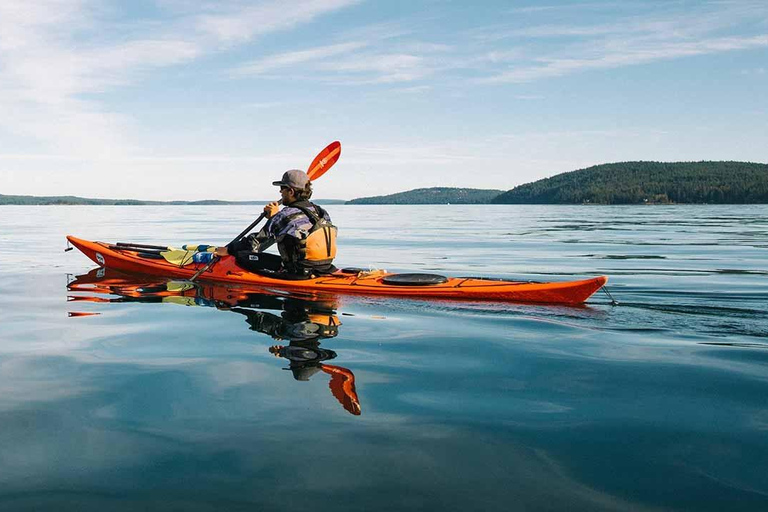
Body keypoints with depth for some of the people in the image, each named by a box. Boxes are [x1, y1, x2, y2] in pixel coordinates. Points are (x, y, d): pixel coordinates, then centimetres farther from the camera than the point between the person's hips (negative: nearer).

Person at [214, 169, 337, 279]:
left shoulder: (285, 215, -13)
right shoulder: (321, 212, 5)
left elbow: (255, 243, -6)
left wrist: (229, 250, 7)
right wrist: (275, 217, 21)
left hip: (296, 273, -7)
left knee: (242, 256, -2)